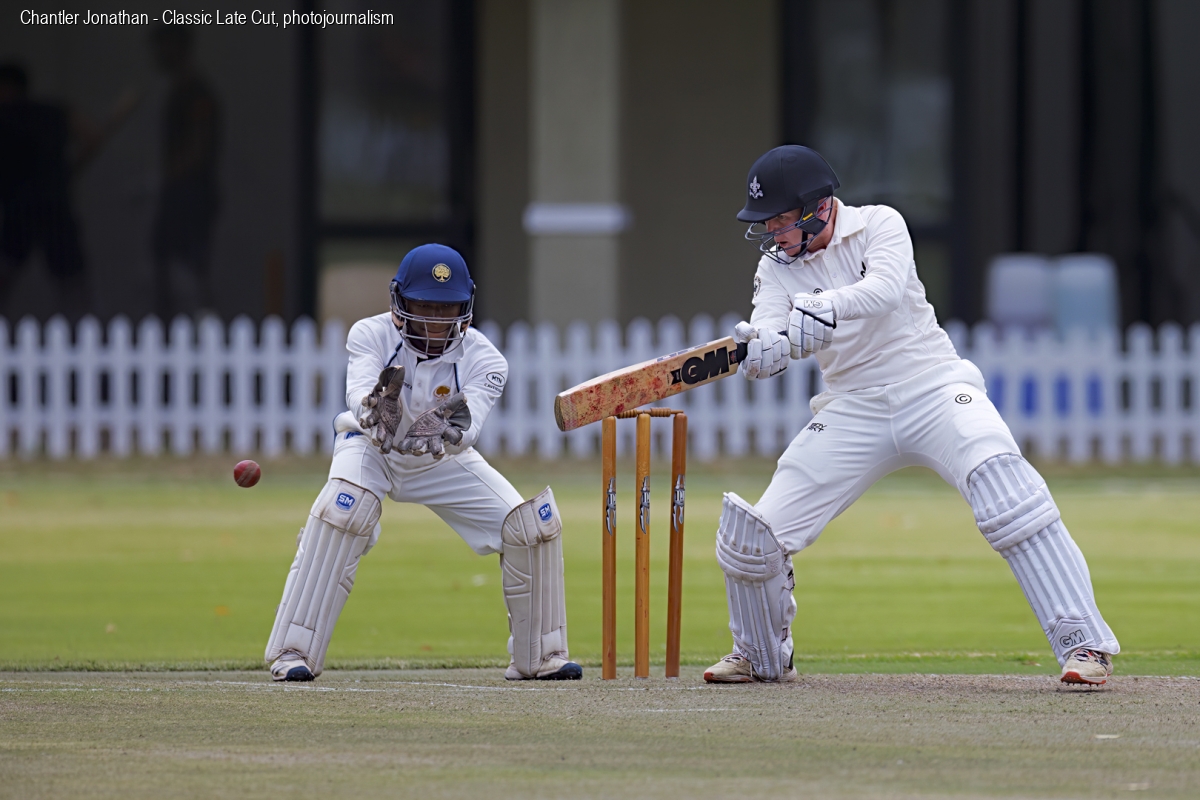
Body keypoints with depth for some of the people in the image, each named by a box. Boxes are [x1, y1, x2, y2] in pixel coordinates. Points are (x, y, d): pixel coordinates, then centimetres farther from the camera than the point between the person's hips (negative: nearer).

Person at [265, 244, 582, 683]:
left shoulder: (483, 360, -24)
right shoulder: (372, 336, -26)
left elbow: (467, 427, -40)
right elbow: (358, 394, -44)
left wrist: (449, 431, -65)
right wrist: (376, 411, -68)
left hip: (442, 461, 2)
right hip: (372, 449, -2)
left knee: (534, 523, -10)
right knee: (342, 510, -33)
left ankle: (537, 656, 8)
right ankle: (294, 652, -29)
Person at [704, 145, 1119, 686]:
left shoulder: (879, 226, -6)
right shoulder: (777, 267, 3)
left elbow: (885, 289, -28)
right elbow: (769, 342, -14)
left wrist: (818, 311, -45)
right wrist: (759, 349, -39)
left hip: (932, 386, -4)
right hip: (853, 412, 4)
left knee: (1009, 497, -29)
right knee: (752, 537, -3)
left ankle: (1083, 642, -26)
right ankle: (761, 656, 25)